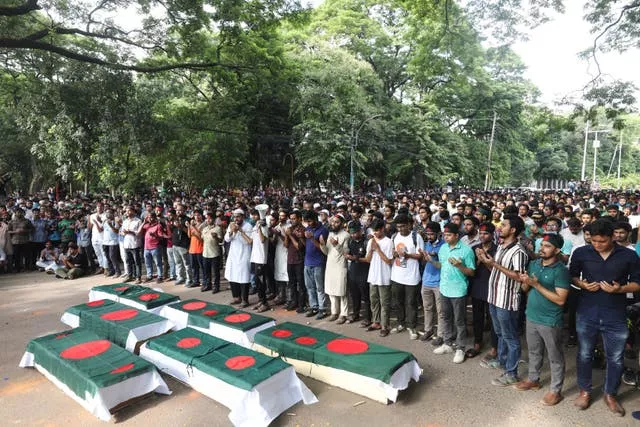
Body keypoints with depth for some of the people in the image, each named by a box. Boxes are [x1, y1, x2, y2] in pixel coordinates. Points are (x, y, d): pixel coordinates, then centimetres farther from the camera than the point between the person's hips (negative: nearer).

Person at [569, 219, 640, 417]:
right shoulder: (581, 253, -4)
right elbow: (572, 276, 6)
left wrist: (620, 289, -17)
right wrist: (583, 284, -14)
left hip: (615, 316, 0)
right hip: (587, 313, 0)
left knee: (616, 359, 12)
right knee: (584, 355, 12)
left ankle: (610, 394, 34)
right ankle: (585, 391, 31)